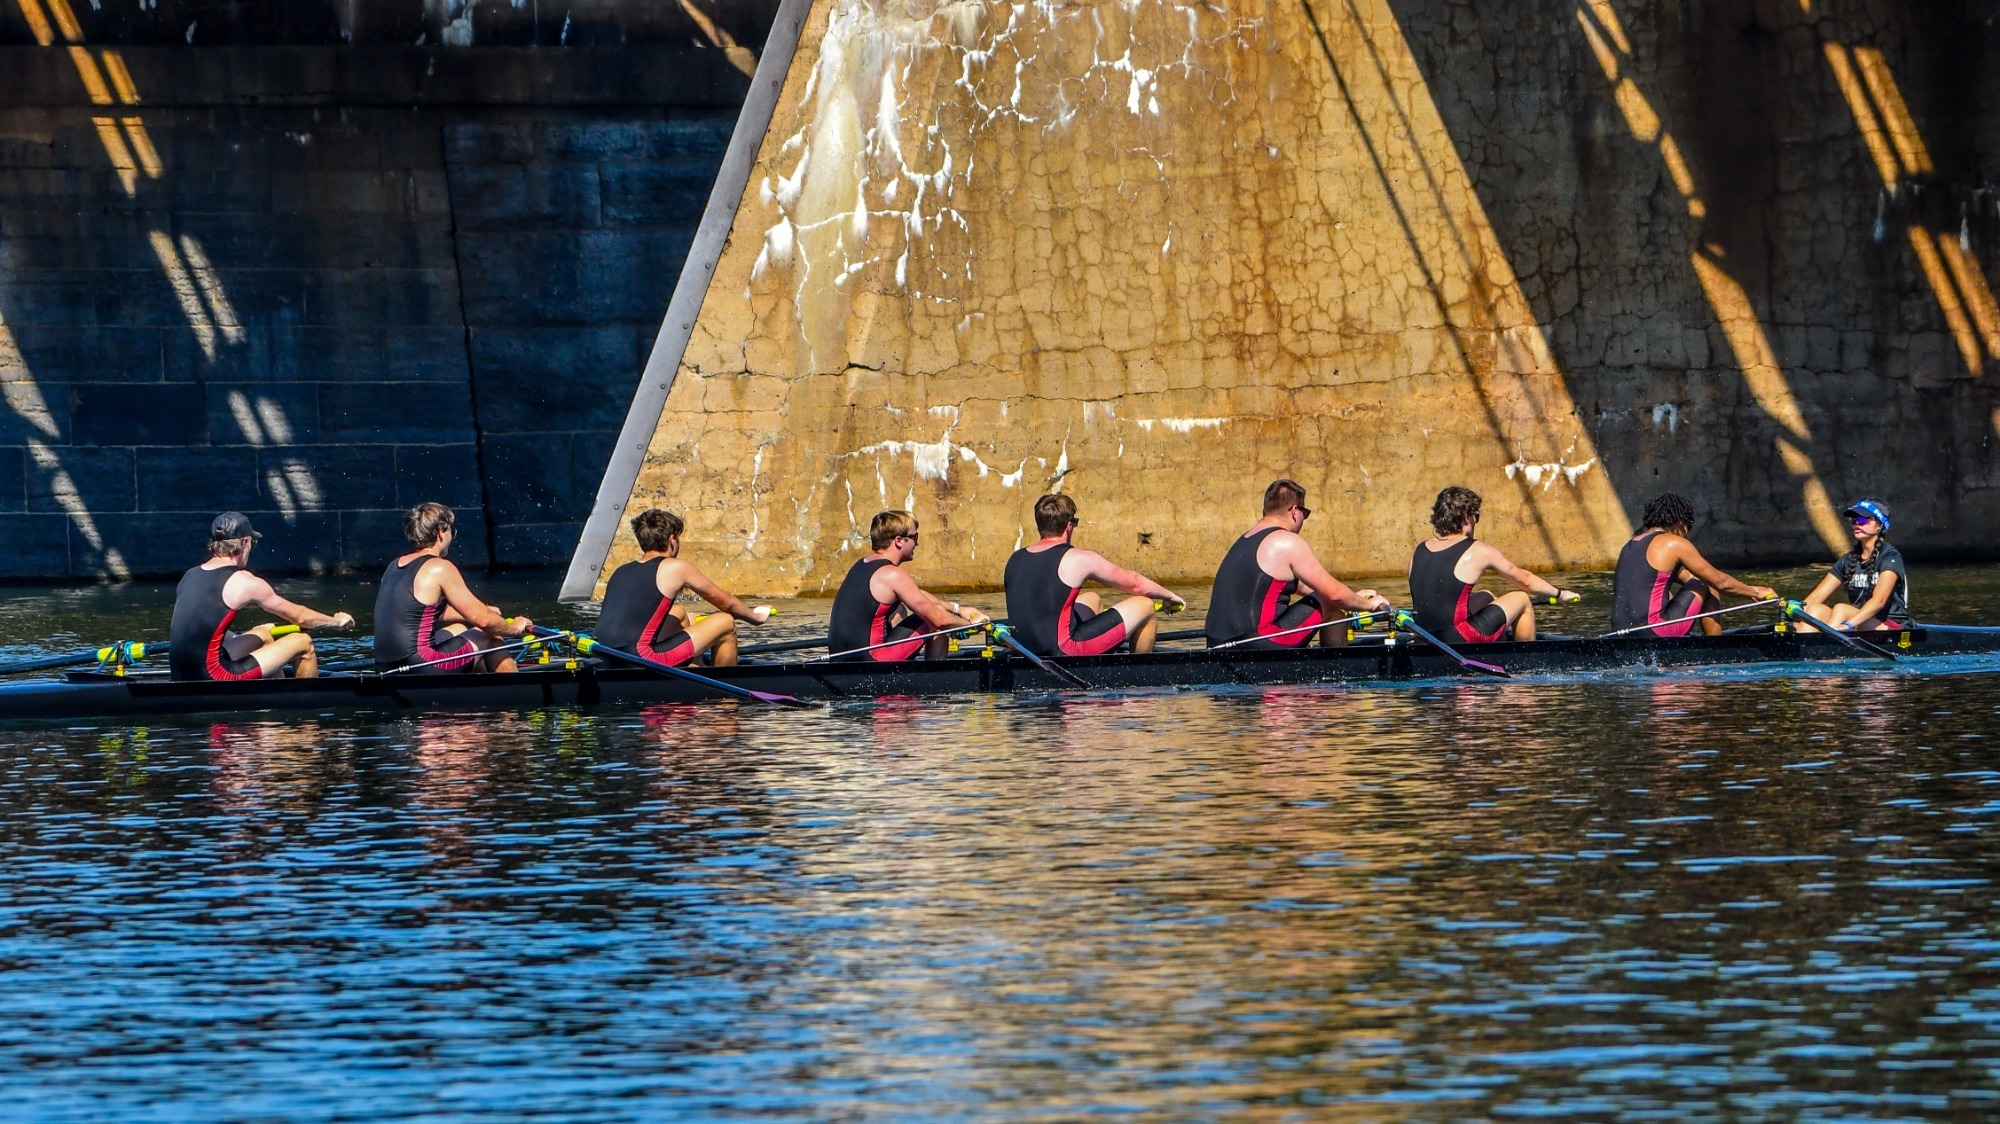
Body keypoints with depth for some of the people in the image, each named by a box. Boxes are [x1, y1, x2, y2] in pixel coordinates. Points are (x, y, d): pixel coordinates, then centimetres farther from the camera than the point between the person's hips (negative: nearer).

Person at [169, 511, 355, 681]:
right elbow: (299, 616, 5)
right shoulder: (243, 582, -8)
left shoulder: (190, 576, 11)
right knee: (303, 644, 5)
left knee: (266, 634, 31)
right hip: (214, 677, -8)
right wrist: (337, 621, 22)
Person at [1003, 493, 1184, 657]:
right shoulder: (1079, 559, -9)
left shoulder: (1015, 560, 6)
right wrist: (1170, 596, 22)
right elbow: (1136, 584, 3)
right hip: (1064, 652, -8)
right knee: (1144, 606, 6)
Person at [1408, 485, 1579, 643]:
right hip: (1458, 640, -7)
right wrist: (1559, 594, 25)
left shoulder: (1420, 551, 7)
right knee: (1522, 599, 13)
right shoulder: (1477, 551, -7)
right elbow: (1525, 580, 7)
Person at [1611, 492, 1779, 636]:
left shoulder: (1631, 545, 21)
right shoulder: (1674, 543, -5)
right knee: (1708, 589, 10)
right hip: (1653, 634, -8)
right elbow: (1721, 581, 2)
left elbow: (1688, 577, 28)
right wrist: (1754, 593, 20)